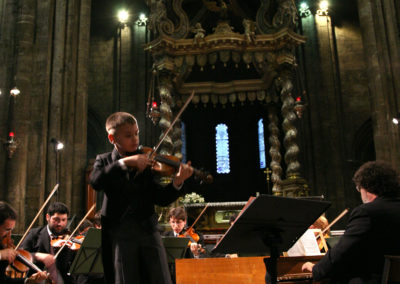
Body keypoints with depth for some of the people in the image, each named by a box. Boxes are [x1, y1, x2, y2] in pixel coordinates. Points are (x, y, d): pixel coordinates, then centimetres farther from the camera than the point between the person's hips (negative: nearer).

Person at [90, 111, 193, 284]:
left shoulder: (146, 161, 8)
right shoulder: (104, 161, 8)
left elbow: (161, 199, 1)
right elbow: (96, 182, -16)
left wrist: (177, 182, -17)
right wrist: (124, 162, -24)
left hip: (148, 229, 1)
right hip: (119, 233, -1)